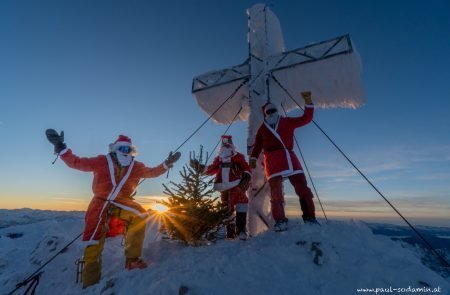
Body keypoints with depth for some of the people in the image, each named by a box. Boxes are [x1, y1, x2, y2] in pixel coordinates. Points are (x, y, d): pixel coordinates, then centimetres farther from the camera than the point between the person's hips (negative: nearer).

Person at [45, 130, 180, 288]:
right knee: (93, 244, -3)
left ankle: (132, 259, -14)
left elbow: (152, 172, 11)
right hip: (101, 203, -2)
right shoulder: (102, 161, -5)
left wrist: (166, 164, 0)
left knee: (140, 215, -26)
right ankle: (90, 284, 16)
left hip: (121, 203, 2)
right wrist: (61, 148, -14)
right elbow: (76, 162, -3)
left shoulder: (136, 167, 3)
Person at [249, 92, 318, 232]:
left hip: (289, 157, 1)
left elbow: (306, 118, 16)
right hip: (272, 159, -1)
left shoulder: (287, 122, 18)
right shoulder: (263, 128, 20)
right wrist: (253, 158, 6)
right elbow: (257, 144, 18)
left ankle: (310, 217, 7)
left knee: (302, 187, -2)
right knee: (276, 191, -7)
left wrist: (308, 101, 7)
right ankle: (280, 221, -1)